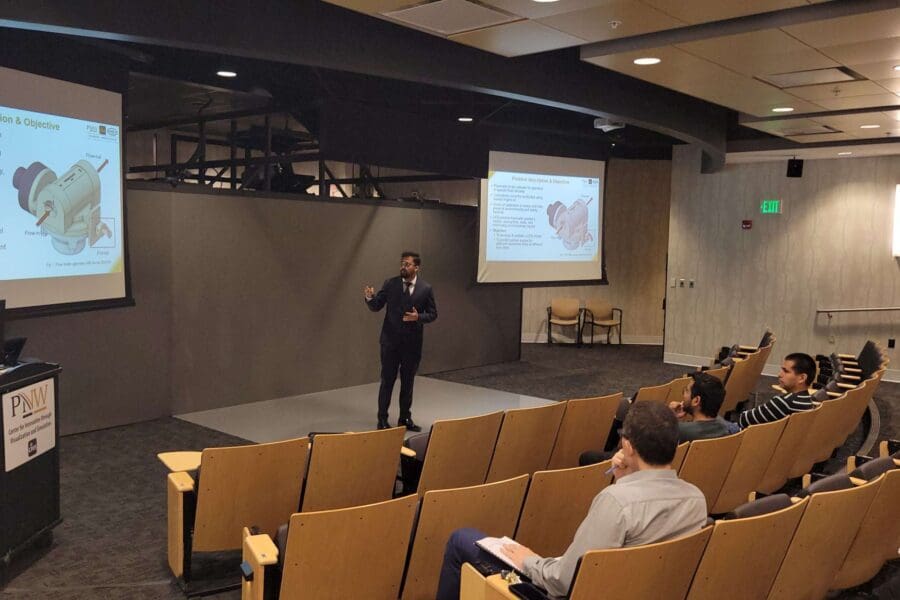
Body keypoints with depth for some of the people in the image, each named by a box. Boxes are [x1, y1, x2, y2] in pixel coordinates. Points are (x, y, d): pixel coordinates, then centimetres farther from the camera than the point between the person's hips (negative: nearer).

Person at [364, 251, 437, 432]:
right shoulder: (390, 284, -2)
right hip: (391, 341, -1)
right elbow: (376, 307, -2)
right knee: (387, 381, 4)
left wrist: (418, 317, -17)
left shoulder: (426, 289, -3)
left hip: (412, 342, 1)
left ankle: (405, 418, 25)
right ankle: (382, 419, 14)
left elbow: (433, 314, 2)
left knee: (408, 382, 12)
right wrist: (370, 297, -23)